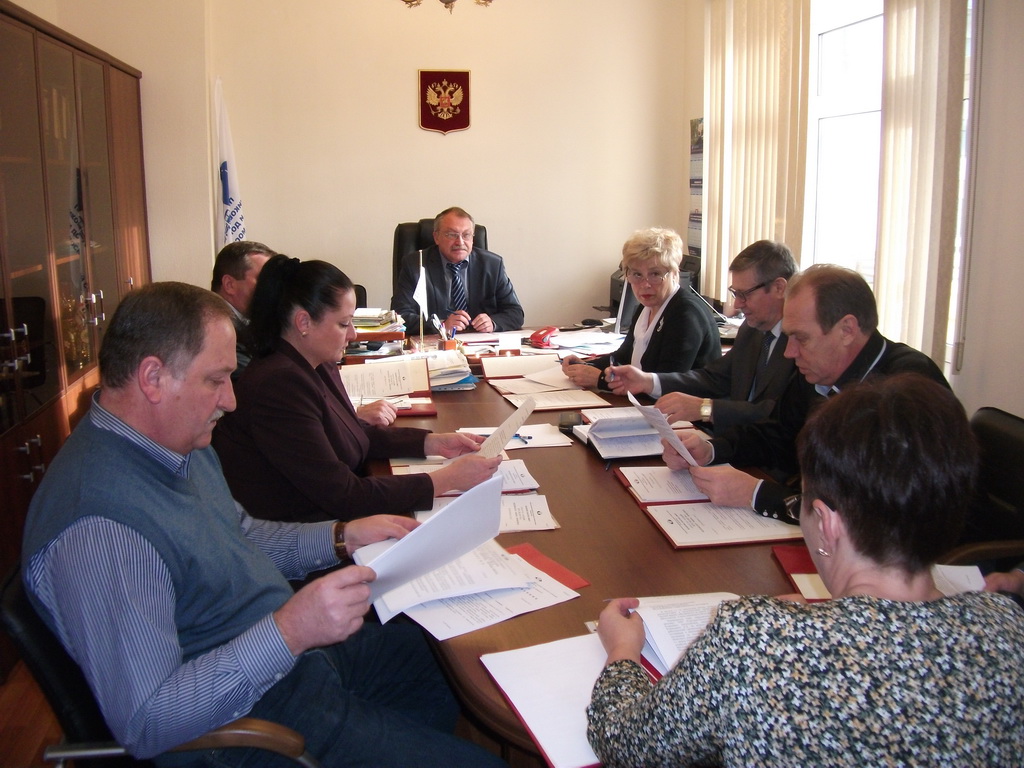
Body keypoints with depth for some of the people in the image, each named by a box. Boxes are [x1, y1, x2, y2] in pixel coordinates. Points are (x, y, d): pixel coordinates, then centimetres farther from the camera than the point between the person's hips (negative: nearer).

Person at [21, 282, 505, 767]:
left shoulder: (182, 446, 1)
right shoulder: (97, 528, -30)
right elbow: (143, 725, -30)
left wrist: (342, 537, 5)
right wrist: (289, 632, -36)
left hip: (298, 649, 10)